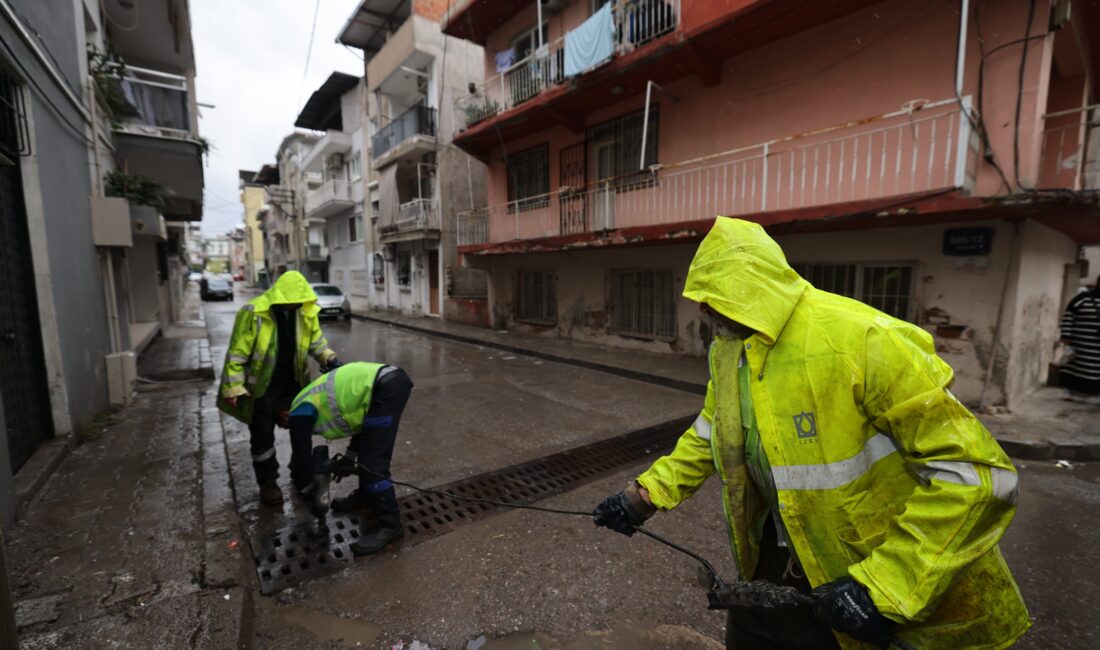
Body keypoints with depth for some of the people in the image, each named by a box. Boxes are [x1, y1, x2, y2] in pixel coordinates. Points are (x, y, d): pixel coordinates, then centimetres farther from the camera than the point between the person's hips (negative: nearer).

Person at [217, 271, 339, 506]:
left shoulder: (306, 311, -7)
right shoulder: (253, 313, -21)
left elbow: (316, 340, 7)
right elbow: (237, 353, -16)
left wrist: (330, 358, -11)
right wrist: (234, 388, -17)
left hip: (294, 381, 5)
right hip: (262, 385, -5)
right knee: (262, 436, 6)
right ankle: (268, 482, 23)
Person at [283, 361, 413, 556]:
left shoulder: (299, 413, 9)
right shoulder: (314, 399, 34)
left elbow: (302, 455, 13)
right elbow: (361, 419, 42)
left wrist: (303, 490, 32)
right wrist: (350, 457, 48)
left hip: (386, 388, -10)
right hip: (394, 378, 10)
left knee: (372, 463, -3)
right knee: (368, 451, 26)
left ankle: (389, 526, 6)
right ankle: (365, 496, 43)